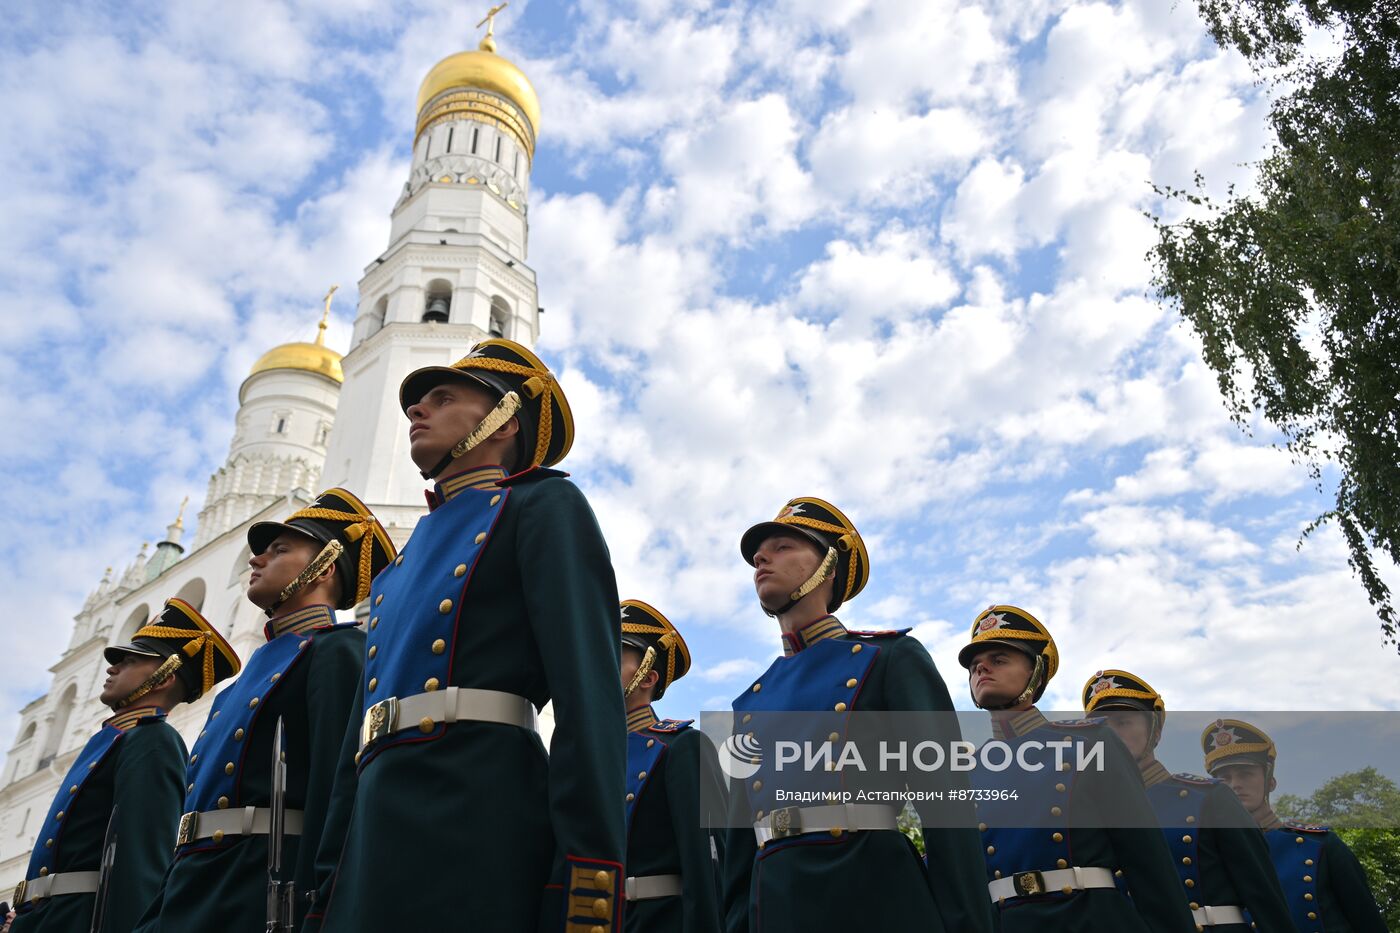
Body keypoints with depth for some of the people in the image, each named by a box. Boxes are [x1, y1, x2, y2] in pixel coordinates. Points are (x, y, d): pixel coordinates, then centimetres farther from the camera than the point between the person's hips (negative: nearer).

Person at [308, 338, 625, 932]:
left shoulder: (544, 506, 2)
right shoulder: (411, 554, 25)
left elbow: (590, 691, -11)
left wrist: (589, 872, -20)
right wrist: (332, 880, 18)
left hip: (477, 819, -7)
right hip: (377, 834, 7)